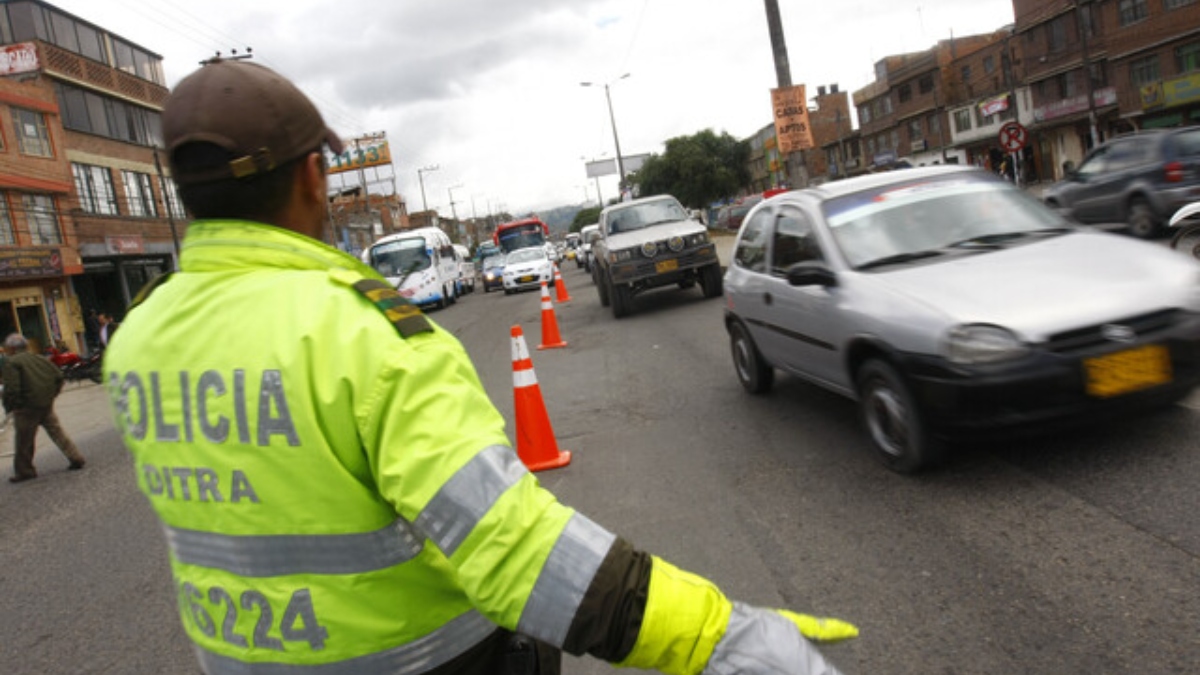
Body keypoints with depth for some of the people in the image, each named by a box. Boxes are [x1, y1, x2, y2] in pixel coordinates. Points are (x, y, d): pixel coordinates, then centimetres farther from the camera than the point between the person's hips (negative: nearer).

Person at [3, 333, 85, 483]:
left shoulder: (11, 362, -10)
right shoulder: (38, 358, 11)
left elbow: (11, 388, -19)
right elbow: (58, 376, 9)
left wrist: (9, 407, -6)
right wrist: (52, 395, 15)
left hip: (27, 408, -6)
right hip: (47, 404, 6)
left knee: (23, 441, 7)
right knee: (56, 431, 13)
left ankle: (24, 471, 16)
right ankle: (76, 458, 10)